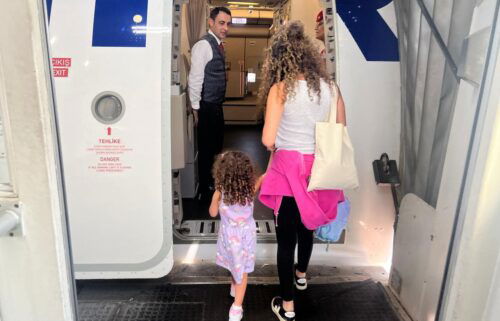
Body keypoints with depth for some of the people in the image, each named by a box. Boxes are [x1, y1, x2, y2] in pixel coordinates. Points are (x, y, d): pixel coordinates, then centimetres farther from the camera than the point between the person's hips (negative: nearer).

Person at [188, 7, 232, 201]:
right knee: (206, 150, 1)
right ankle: (205, 192, 15)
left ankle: (213, 185, 34)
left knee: (216, 148, 18)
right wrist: (196, 109, -16)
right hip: (207, 107, -9)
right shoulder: (203, 45, -14)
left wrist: (218, 105, 16)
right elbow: (194, 79, -17)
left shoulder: (218, 45, 14)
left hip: (217, 106, 9)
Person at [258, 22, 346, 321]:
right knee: (307, 226, 27)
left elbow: (268, 139, -18)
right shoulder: (330, 86, 0)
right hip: (319, 167, 5)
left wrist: (276, 147, 3)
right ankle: (301, 275, 51)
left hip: (289, 168, -5)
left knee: (286, 236, 9)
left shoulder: (281, 88, -14)